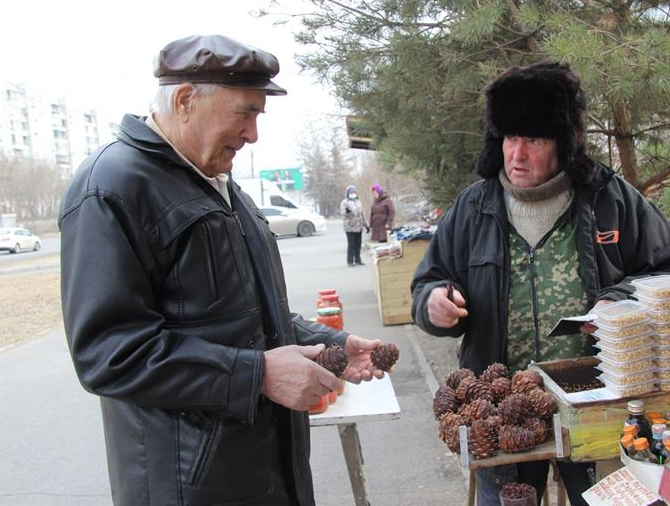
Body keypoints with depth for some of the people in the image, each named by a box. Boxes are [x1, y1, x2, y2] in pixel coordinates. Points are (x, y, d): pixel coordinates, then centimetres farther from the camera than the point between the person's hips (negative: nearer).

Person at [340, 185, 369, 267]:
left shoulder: (358, 201, 18)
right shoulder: (345, 202, -3)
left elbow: (361, 214, 23)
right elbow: (342, 213, -15)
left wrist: (365, 225, 22)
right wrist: (347, 211, -38)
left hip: (359, 227, 6)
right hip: (350, 227, -6)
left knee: (358, 244, 7)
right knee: (351, 244, -8)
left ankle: (357, 260, 17)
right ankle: (350, 261, -2)